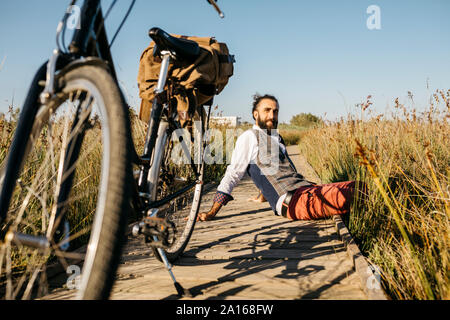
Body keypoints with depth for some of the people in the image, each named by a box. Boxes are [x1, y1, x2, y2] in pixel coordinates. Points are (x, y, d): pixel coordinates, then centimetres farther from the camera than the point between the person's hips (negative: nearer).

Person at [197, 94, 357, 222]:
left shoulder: (276, 137, 23)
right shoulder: (249, 136, -1)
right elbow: (233, 174, -2)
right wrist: (212, 212, -6)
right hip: (292, 200, -8)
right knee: (340, 197, -28)